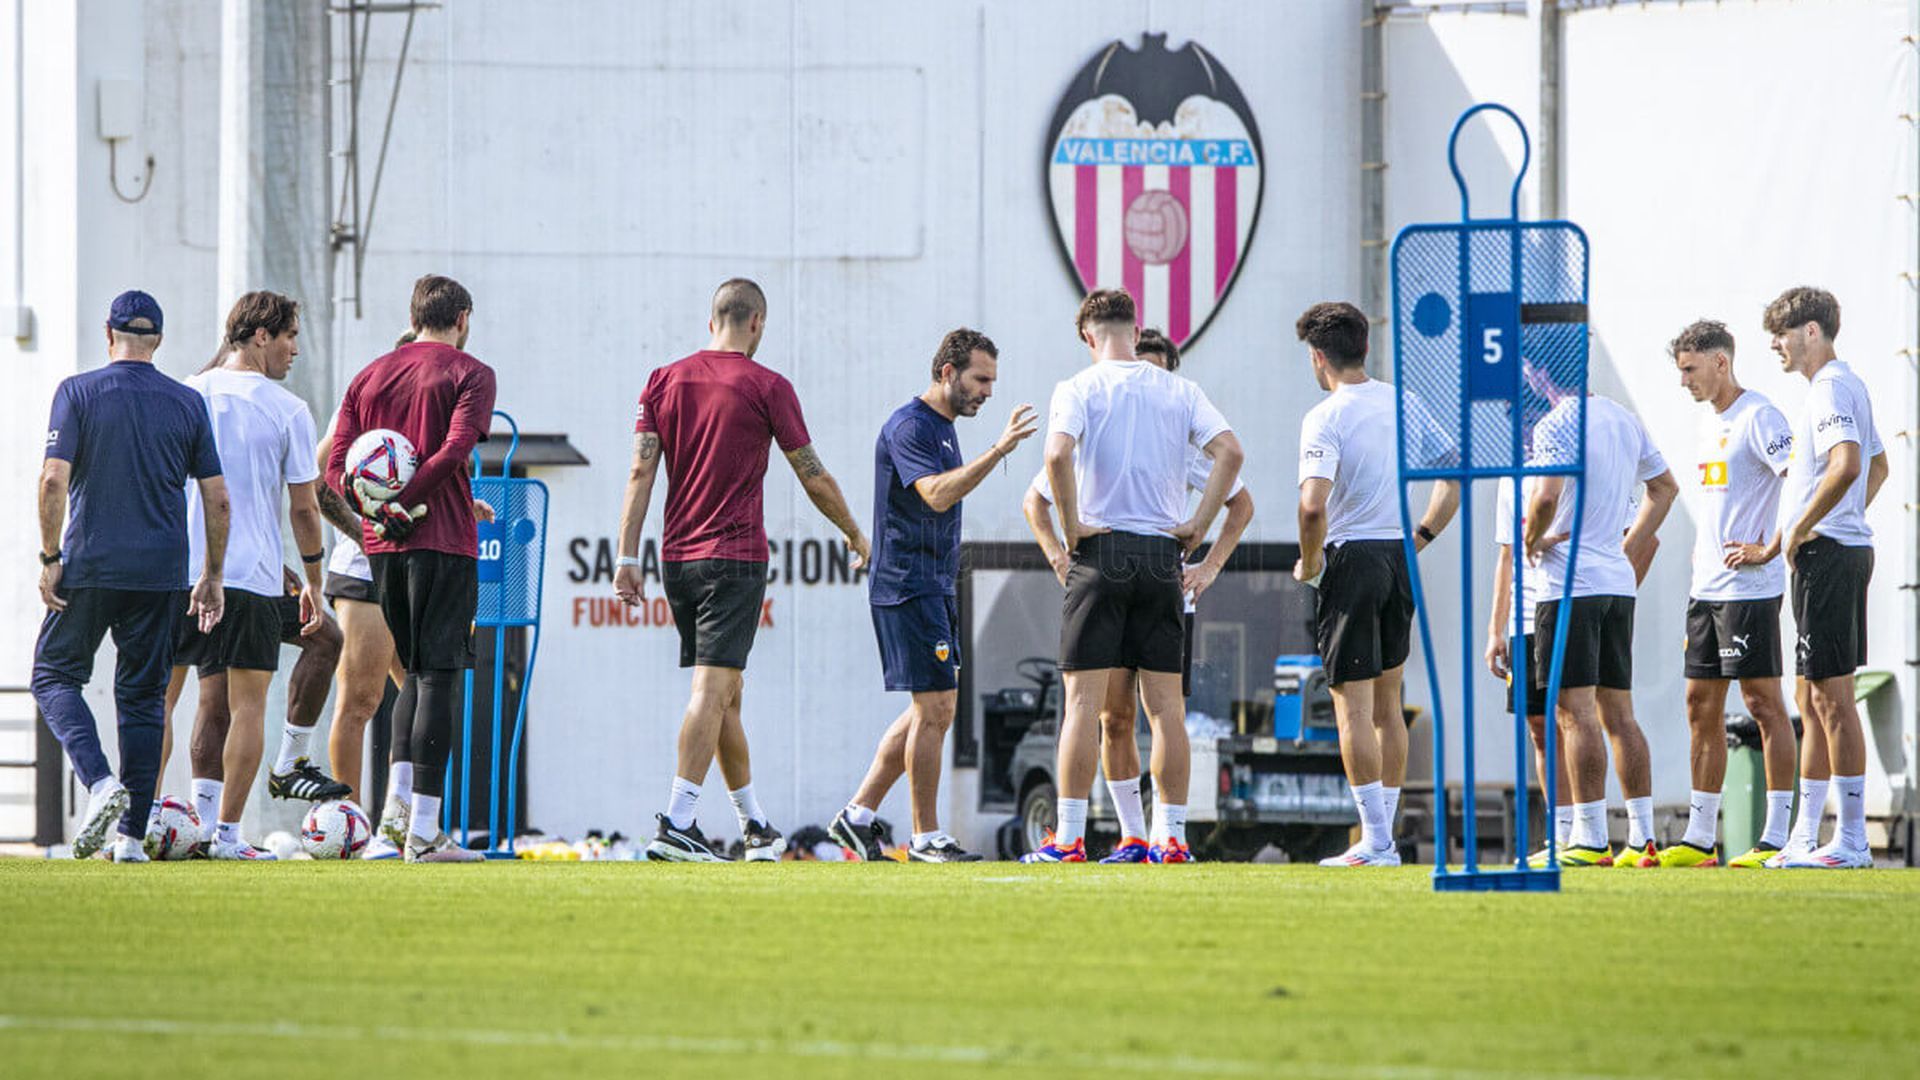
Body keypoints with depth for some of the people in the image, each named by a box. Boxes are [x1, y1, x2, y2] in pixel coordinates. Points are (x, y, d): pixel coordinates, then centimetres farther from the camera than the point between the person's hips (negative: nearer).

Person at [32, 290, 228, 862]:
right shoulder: (188, 403, 6)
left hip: (89, 566, -3)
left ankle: (100, 781, -15)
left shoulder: (78, 392, -2)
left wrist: (50, 558, -4)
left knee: (55, 675, 9)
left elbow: (54, 479, -11)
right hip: (160, 573, 3)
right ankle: (132, 833, 4)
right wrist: (212, 576, 14)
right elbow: (217, 498, 6)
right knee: (143, 696, 8)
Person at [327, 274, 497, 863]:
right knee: (439, 676, -5)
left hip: (382, 547, 5)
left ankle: (401, 810, 15)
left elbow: (338, 465, 6)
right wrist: (406, 502, -16)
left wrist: (375, 509, -7)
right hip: (443, 541, -5)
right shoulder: (469, 373, -1)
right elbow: (456, 448, -17)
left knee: (417, 673, 19)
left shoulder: (370, 375, 15)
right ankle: (424, 830, -11)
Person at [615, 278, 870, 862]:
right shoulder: (767, 387, -5)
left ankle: (756, 825, 22)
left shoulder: (665, 381, 6)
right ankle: (676, 823, -20)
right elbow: (814, 477, 0)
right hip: (735, 553, -5)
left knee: (723, 694, 14)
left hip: (677, 556, 5)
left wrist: (627, 557, 1)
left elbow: (641, 472, 1)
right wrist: (854, 535, 15)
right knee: (713, 691, -10)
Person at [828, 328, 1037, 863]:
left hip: (934, 588, 10)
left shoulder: (944, 427, 18)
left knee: (936, 709, 10)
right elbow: (937, 495, -28)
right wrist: (999, 450, -34)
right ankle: (926, 836, -4)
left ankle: (859, 814, 14)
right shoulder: (909, 427, -13)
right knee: (933, 708, -9)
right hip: (906, 585, -10)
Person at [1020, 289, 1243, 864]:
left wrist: (1071, 526, -9)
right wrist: (1197, 525, 0)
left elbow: (1058, 455, -20)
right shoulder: (1179, 391, 7)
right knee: (1165, 702, 7)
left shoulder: (1079, 389, -2)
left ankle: (1069, 836, -5)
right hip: (1162, 554, 3)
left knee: (1084, 698, -2)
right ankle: (1171, 835, 7)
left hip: (1101, 551, -3)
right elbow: (1230, 451, -5)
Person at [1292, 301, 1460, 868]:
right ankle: (1385, 836, 16)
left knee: (1353, 704, -4)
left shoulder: (1326, 418, -12)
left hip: (1351, 560, -7)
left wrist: (1308, 561, -9)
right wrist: (1418, 539, 15)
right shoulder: (1403, 406, 8)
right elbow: (1454, 477, 11)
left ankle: (1375, 839, -8)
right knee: (1387, 704, 14)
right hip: (1400, 562, 7)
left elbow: (1314, 503, -24)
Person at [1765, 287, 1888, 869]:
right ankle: (1806, 837, 17)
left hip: (1827, 553, -11)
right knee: (1818, 699, 13)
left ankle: (1852, 839, -10)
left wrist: (1799, 531, -20)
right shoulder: (1850, 386, 18)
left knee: (1831, 694, -10)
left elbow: (1846, 465, -29)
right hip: (1845, 549, 11)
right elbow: (1877, 465, 31)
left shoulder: (1830, 389, -14)